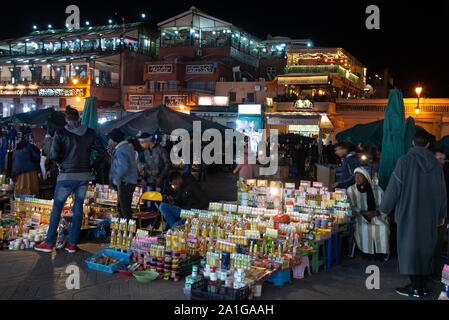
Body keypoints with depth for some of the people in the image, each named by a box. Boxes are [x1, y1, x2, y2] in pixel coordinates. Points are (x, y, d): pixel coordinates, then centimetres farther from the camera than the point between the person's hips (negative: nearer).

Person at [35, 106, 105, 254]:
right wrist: (93, 167, 12)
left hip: (67, 175, -3)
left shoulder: (61, 133, -7)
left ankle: (49, 243, 14)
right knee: (78, 208, 10)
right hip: (84, 176, 3)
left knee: (57, 208, 8)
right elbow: (101, 152, 3)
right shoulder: (90, 133, 3)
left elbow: (54, 155, -12)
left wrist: (62, 161, 8)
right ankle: (72, 244, 12)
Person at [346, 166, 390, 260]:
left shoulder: (376, 189, 6)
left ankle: (382, 252, -14)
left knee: (383, 227, -30)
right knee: (363, 228, -34)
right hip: (360, 217, -1)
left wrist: (377, 212, -14)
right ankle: (368, 252, -18)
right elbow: (351, 207, 0)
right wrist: (364, 212, -15)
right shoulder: (350, 190, 5)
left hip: (377, 216, 1)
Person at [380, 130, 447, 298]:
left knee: (410, 248, 2)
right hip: (430, 214, 5)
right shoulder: (436, 163, 4)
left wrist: (385, 208, 2)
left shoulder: (405, 160, -10)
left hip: (409, 213, -4)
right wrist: (442, 214, 22)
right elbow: (442, 191, 11)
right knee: (426, 247, 12)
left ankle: (416, 287, 4)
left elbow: (394, 187, -9)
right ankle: (422, 286, 19)